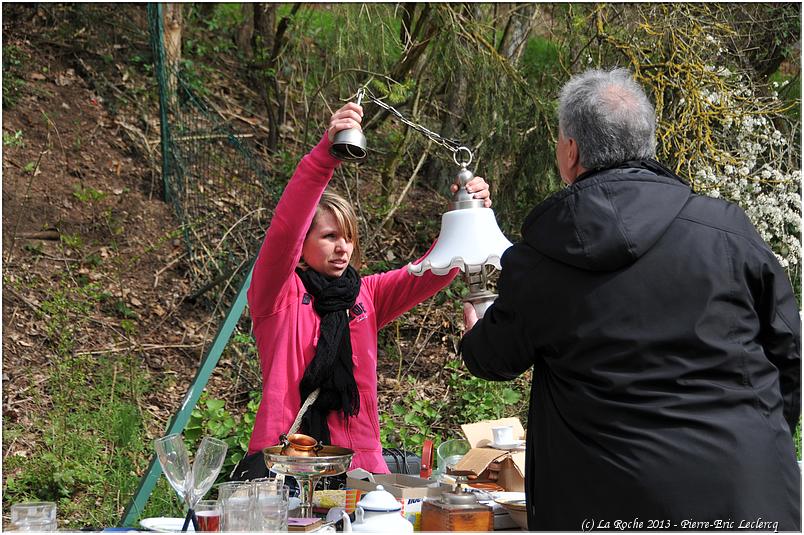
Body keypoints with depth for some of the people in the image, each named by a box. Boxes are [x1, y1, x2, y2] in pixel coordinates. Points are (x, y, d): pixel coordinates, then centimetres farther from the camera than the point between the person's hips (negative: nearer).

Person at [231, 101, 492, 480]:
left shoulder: (364, 295, 14)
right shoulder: (277, 295, 1)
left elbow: (430, 274, 2)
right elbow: (284, 231, -16)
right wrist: (325, 153, -28)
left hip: (359, 461, 4)